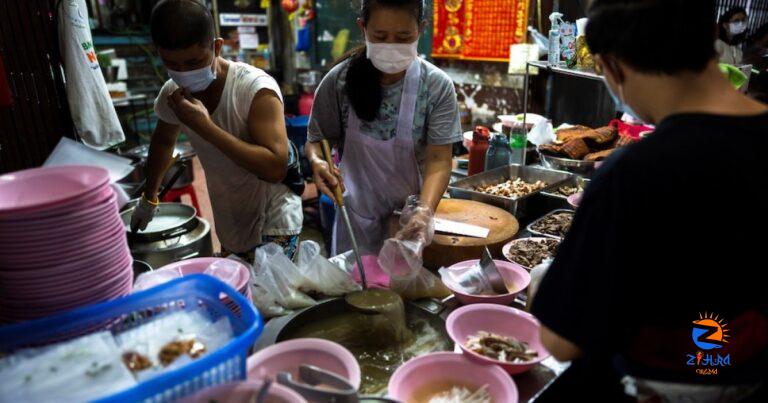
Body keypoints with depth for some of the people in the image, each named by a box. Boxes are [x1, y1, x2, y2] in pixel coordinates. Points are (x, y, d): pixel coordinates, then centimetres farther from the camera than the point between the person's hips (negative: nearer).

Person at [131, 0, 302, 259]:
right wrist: (149, 198, 27)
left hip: (273, 227, -6)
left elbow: (276, 168, -33)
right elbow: (164, 141, 18)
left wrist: (204, 125, -32)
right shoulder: (172, 94, -4)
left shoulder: (256, 88, -24)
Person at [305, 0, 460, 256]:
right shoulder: (339, 80, -10)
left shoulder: (437, 87, -12)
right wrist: (317, 161, -21)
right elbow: (317, 139, 1)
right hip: (356, 217, 1)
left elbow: (438, 159, -16)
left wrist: (425, 210, -32)